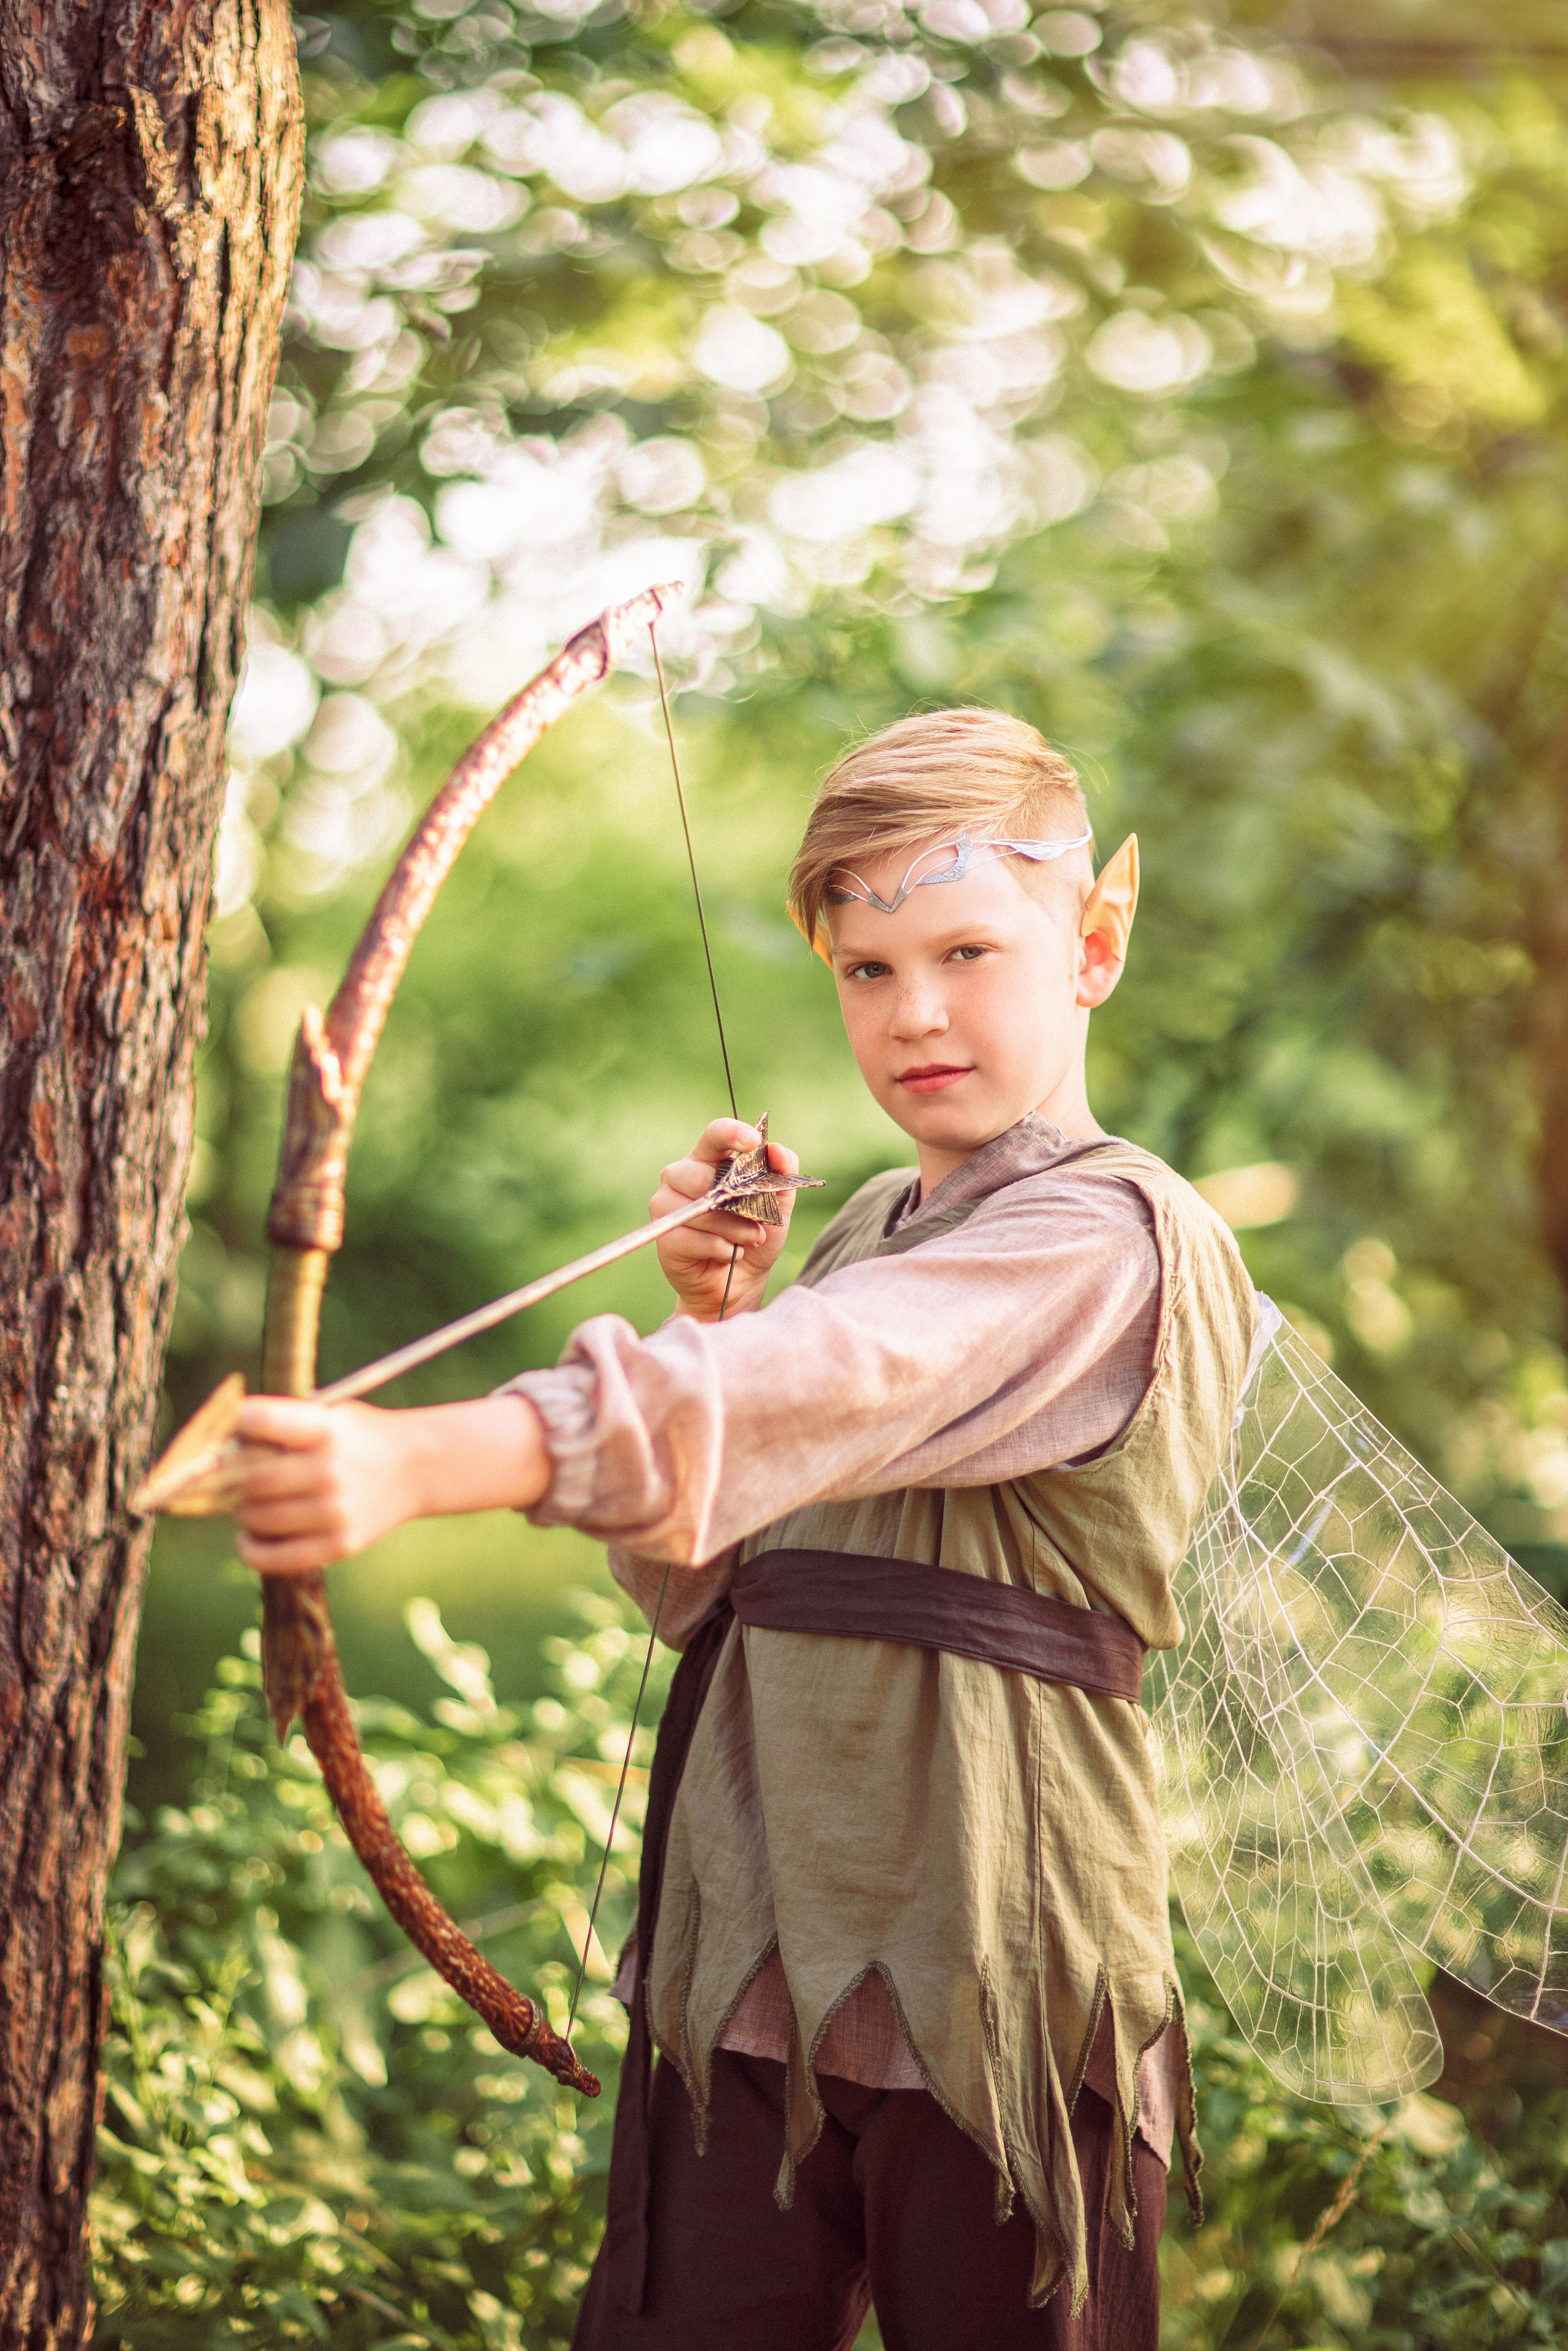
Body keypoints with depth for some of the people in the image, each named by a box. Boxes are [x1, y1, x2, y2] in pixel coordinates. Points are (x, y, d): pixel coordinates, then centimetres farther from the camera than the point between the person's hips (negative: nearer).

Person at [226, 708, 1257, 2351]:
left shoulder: (1110, 1234, -12)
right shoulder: (870, 1233, 16)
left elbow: (817, 1392, -31)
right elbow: (694, 1583, 17)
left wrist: (423, 1460, -44)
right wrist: (708, 1316, 0)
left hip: (992, 2001, -6)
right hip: (749, 1985, 7)